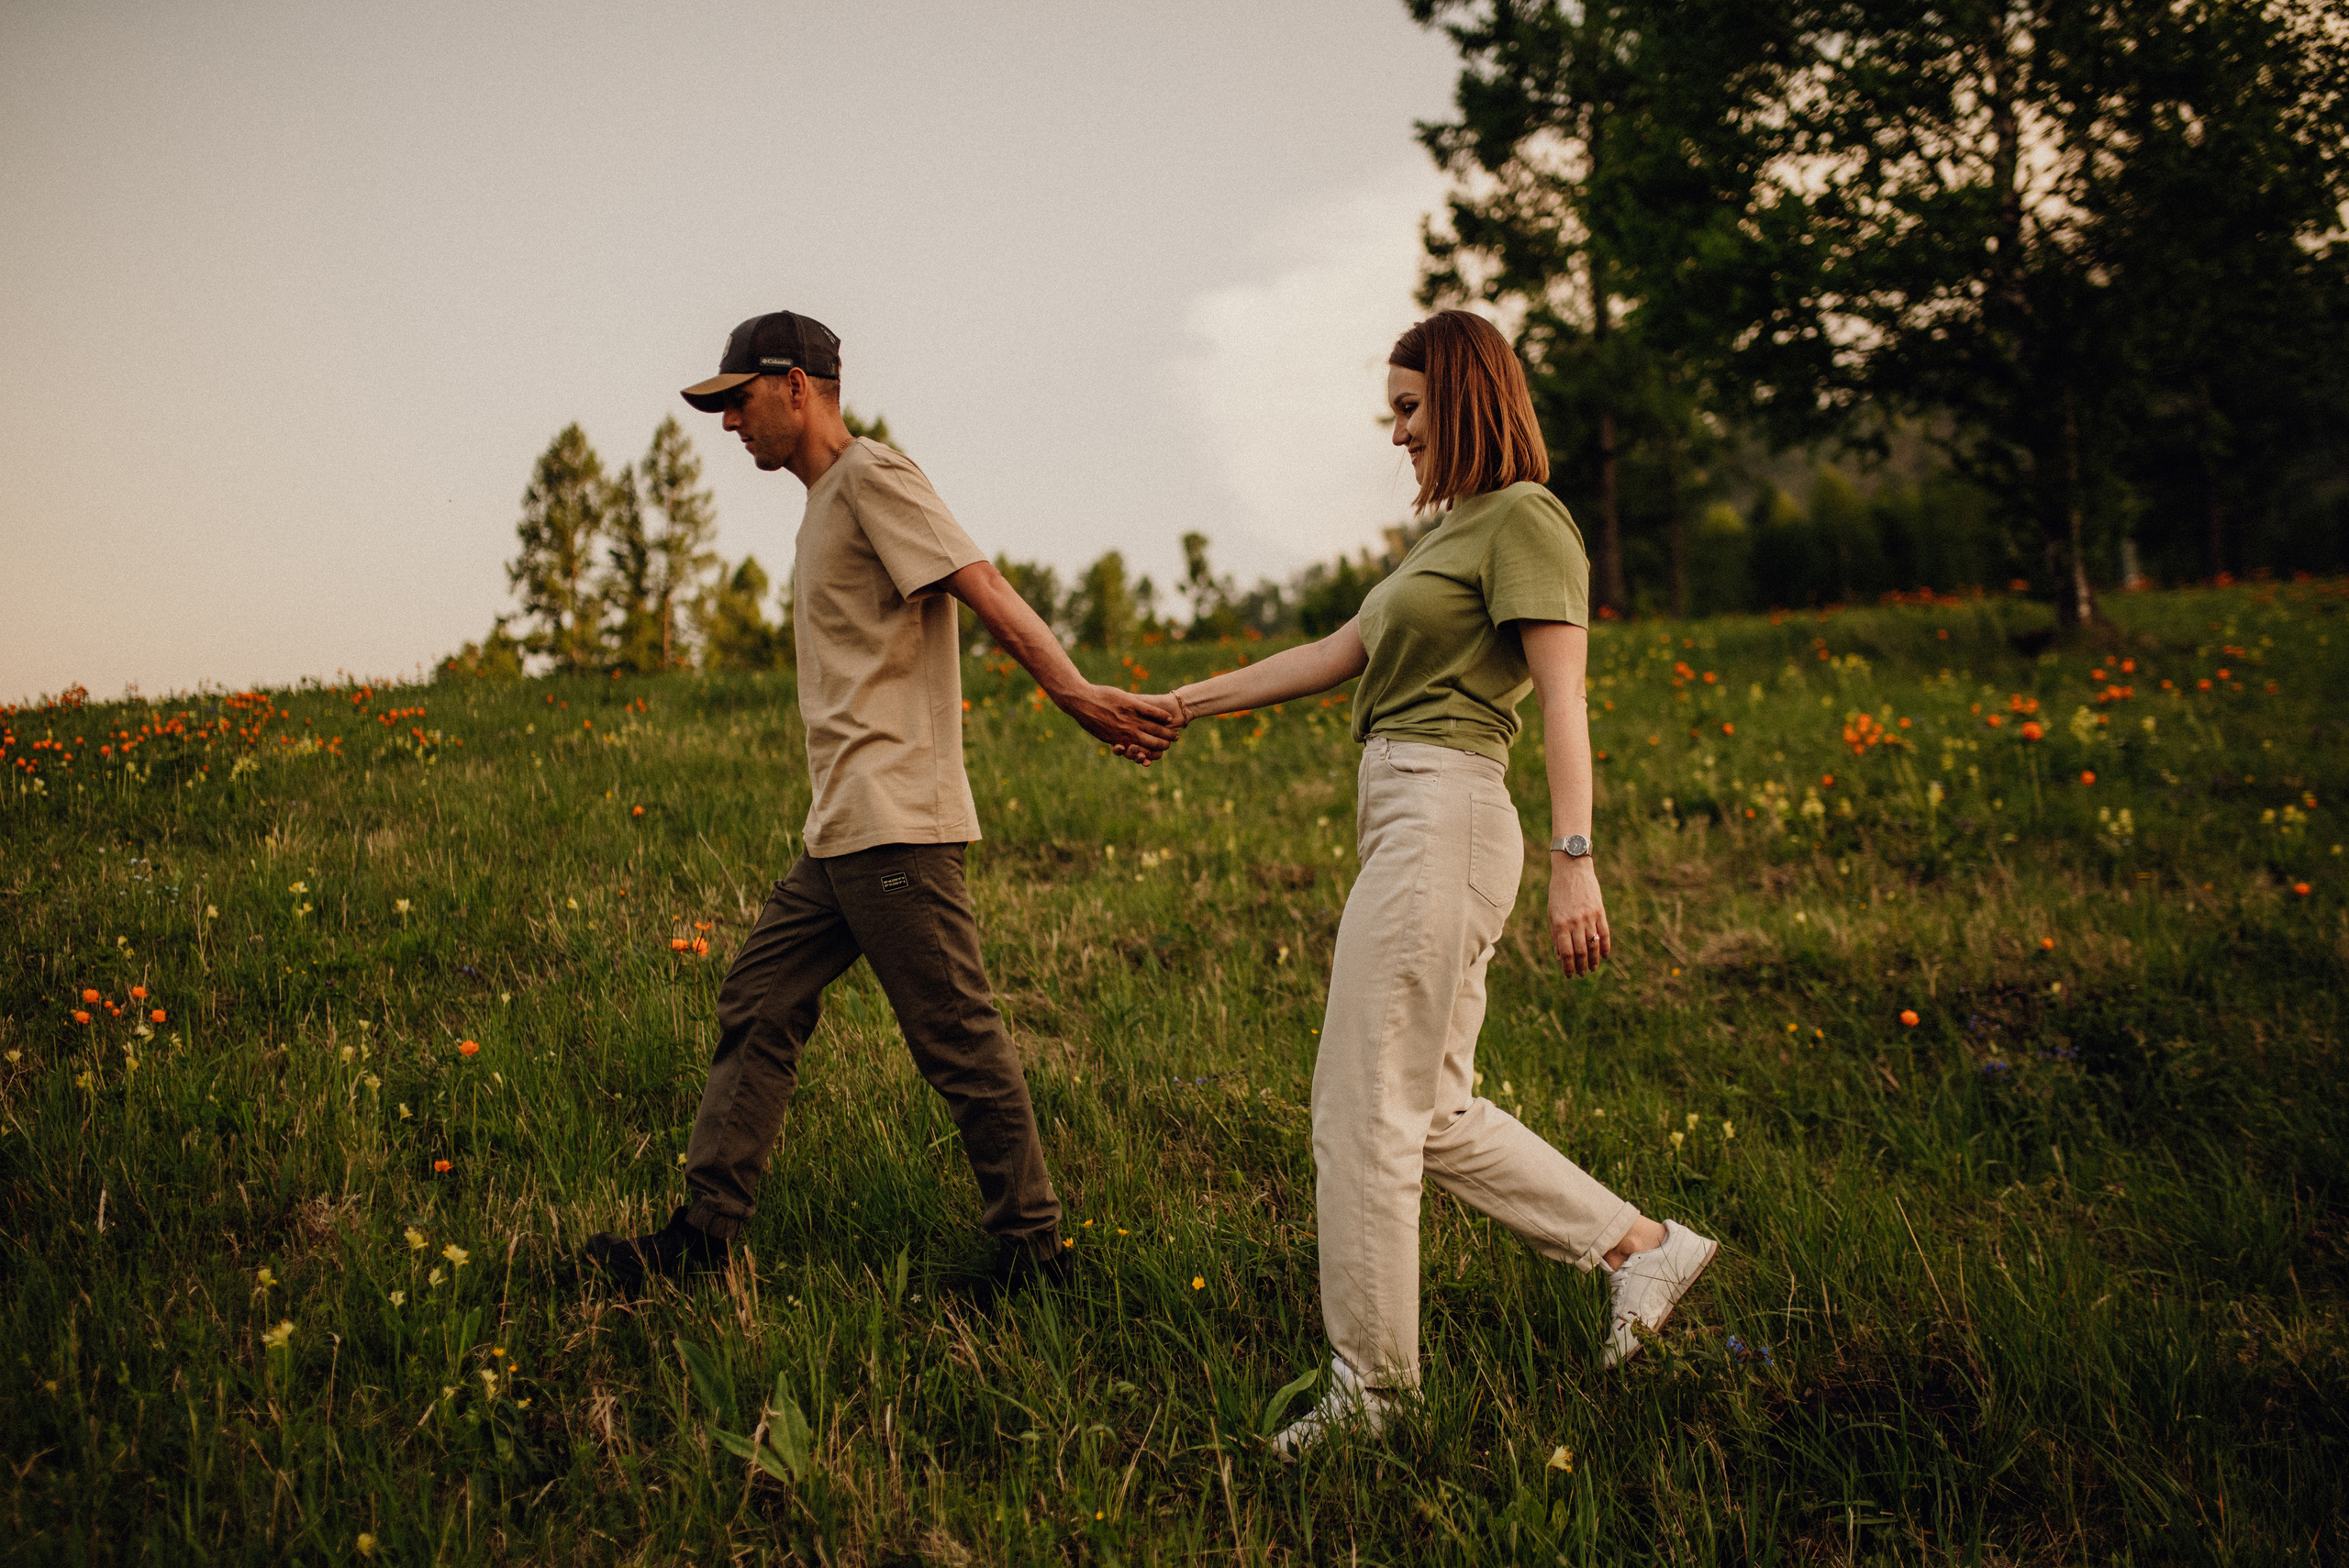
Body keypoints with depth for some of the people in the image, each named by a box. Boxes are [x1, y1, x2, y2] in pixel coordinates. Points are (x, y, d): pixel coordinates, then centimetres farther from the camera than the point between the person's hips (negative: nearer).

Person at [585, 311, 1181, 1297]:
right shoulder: (826, 501, 25)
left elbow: (986, 591, -19)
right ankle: (704, 1235, 19)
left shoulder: (872, 476, -6)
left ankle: (1031, 1248, 8)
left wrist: (1077, 696, -31)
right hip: (841, 833, 10)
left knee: (959, 1039, -4)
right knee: (758, 1005, 11)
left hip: (894, 824, -10)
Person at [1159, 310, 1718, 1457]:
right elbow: (1333, 656, 27)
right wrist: (1187, 705, 28)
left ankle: (1368, 1385, 5)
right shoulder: (1455, 530, 24)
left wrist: (1574, 861, -23)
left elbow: (1563, 698, -14)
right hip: (1409, 825, 10)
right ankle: (1642, 1248, 20)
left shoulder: (1524, 518, -5)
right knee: (1433, 1111, 12)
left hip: (1443, 819, -10)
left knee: (1365, 1110, -5)